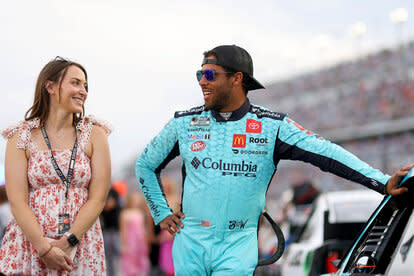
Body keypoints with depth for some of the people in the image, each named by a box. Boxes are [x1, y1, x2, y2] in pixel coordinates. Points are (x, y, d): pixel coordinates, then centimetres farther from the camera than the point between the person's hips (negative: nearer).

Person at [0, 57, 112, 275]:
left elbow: (98, 198, -3)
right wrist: (45, 249, -16)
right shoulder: (21, 137, 1)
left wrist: (67, 243, -13)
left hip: (80, 247, 1)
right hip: (30, 244, -1)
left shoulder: (94, 134, 4)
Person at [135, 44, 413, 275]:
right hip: (190, 244, 3)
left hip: (238, 247, -2)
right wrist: (161, 213, 12)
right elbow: (146, 164, 18)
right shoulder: (184, 123, 3)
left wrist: (384, 182, -23)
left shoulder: (272, 126, -4)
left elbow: (326, 153, -13)